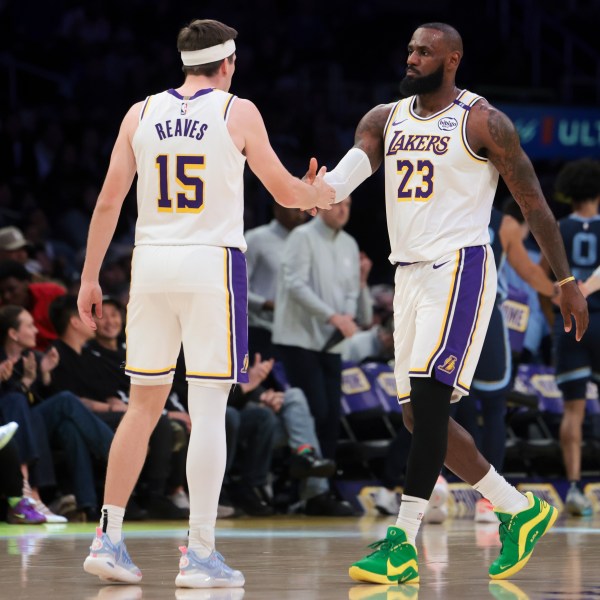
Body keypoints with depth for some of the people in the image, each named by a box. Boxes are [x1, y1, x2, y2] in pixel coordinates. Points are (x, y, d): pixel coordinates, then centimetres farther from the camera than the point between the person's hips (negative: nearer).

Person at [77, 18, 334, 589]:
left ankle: (108, 539, 9)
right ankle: (199, 554, -4)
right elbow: (284, 191, 7)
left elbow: (109, 200, 6)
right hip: (212, 262, -4)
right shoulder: (239, 113, 0)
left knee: (143, 405, 13)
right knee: (207, 410, -2)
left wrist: (90, 277, 11)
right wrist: (322, 194, 29)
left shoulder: (141, 113, 8)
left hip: (150, 261, 4)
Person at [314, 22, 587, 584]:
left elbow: (532, 202, -2)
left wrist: (566, 282, -2)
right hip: (409, 273, 8)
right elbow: (351, 168, -7)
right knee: (419, 414, 8)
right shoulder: (385, 119, 11)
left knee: (427, 396, -19)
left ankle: (403, 542, -21)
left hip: (459, 267, -8)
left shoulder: (482, 122, -5)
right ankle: (520, 509, 23)